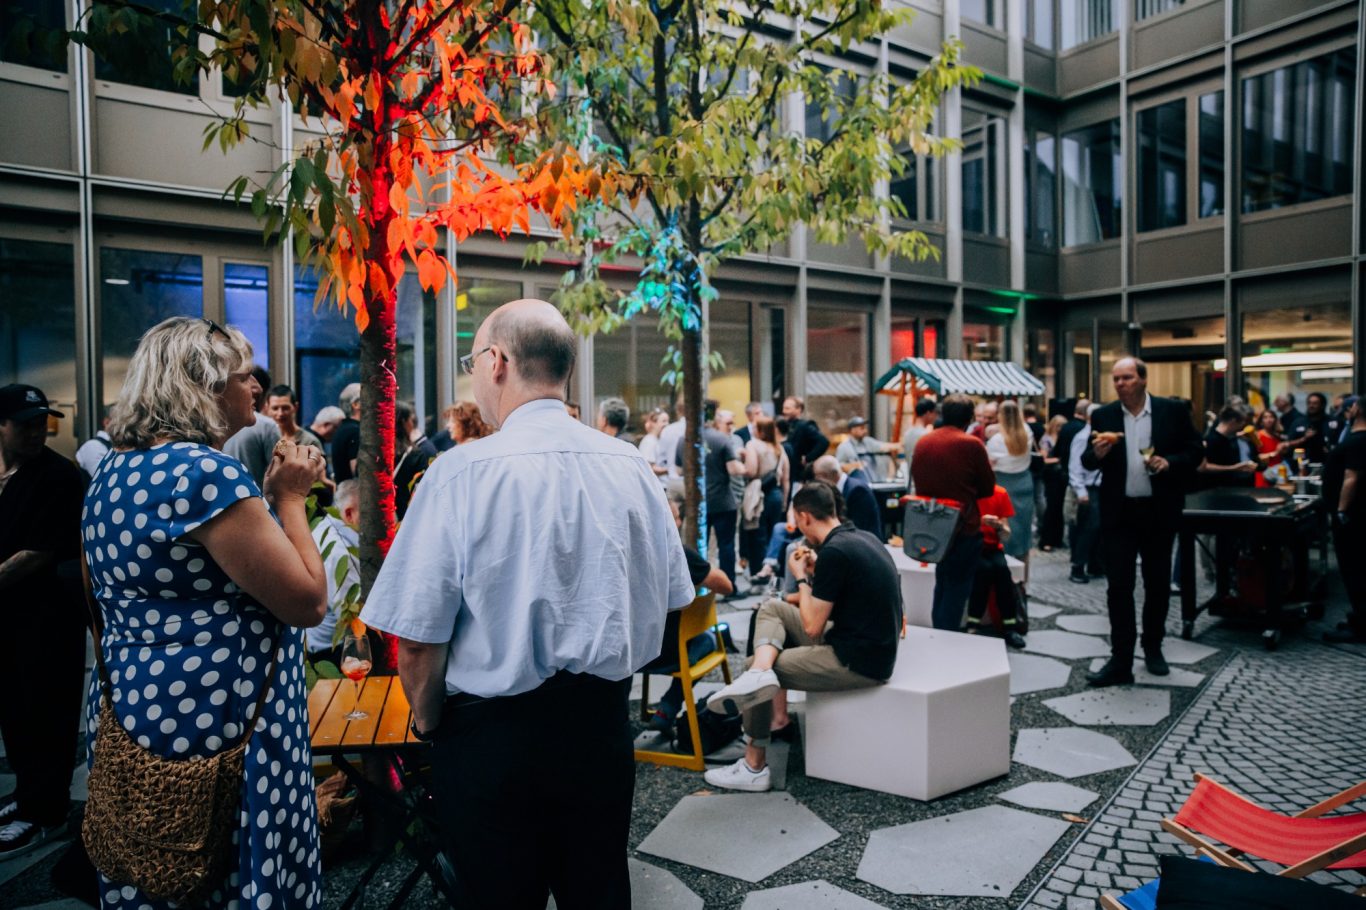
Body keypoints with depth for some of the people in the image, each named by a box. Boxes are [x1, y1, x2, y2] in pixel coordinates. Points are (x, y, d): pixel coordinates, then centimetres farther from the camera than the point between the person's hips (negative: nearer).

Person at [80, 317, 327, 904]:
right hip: (217, 730, -10)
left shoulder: (114, 470, 8)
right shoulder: (205, 471, -22)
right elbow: (309, 602, -21)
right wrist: (289, 496, -9)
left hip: (135, 718, 10)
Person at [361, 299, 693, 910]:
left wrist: (428, 720, 3)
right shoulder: (631, 467, -4)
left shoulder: (463, 471, -17)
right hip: (603, 725, 4)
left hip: (493, 735, -4)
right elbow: (666, 600, 5)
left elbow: (416, 636, -16)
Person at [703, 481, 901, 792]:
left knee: (759, 666, 3)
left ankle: (755, 767, 10)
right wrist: (816, 571, 13)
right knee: (772, 608, 10)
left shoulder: (833, 551, -21)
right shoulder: (862, 537, 7)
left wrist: (801, 578, -4)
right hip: (868, 645, 9)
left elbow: (812, 628, -16)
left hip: (859, 663, -9)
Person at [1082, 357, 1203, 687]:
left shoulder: (1172, 411, -2)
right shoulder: (1103, 416, 0)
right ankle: (1121, 661, 4)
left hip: (1159, 512, 0)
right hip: (1118, 513, 0)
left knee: (1158, 584, 14)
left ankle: (1153, 648, 33)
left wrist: (1169, 462, -18)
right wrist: (1097, 453, -21)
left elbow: (1194, 452, 1)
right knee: (1118, 586, -1)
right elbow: (1087, 463, 1)